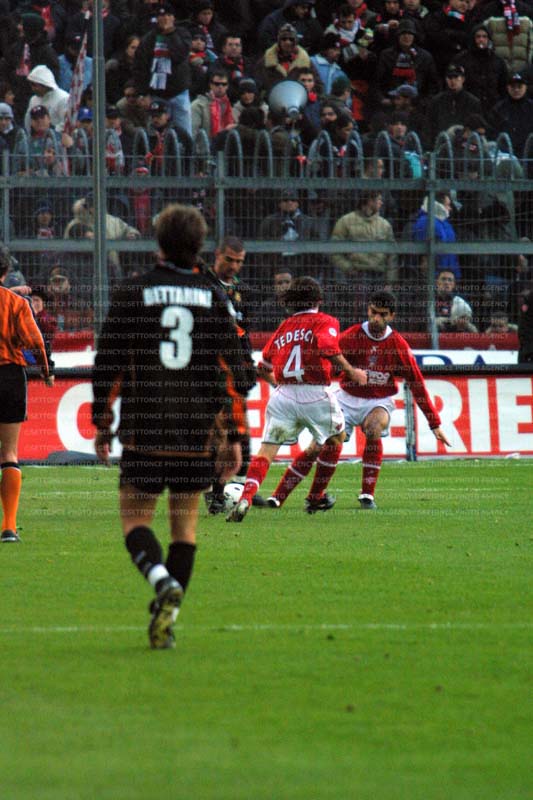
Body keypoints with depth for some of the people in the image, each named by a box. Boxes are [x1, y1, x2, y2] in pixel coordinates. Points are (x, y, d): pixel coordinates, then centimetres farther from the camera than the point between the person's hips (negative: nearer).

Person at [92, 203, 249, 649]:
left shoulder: (132, 294, -1)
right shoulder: (215, 298, 4)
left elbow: (107, 363, 0)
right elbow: (233, 370, 4)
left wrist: (102, 424, 9)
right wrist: (236, 437, 9)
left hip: (144, 433, -2)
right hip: (198, 434, 2)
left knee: (135, 518, 6)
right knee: (185, 524, 12)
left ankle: (163, 582, -23)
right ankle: (166, 620, 5)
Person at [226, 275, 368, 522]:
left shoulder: (283, 327, 18)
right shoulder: (325, 322, 5)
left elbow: (263, 368, 21)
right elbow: (328, 348, -17)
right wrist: (351, 372, -9)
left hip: (283, 395, 3)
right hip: (316, 395, -3)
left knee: (267, 449, -2)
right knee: (336, 438, 24)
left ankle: (245, 497, -26)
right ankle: (316, 497, 29)